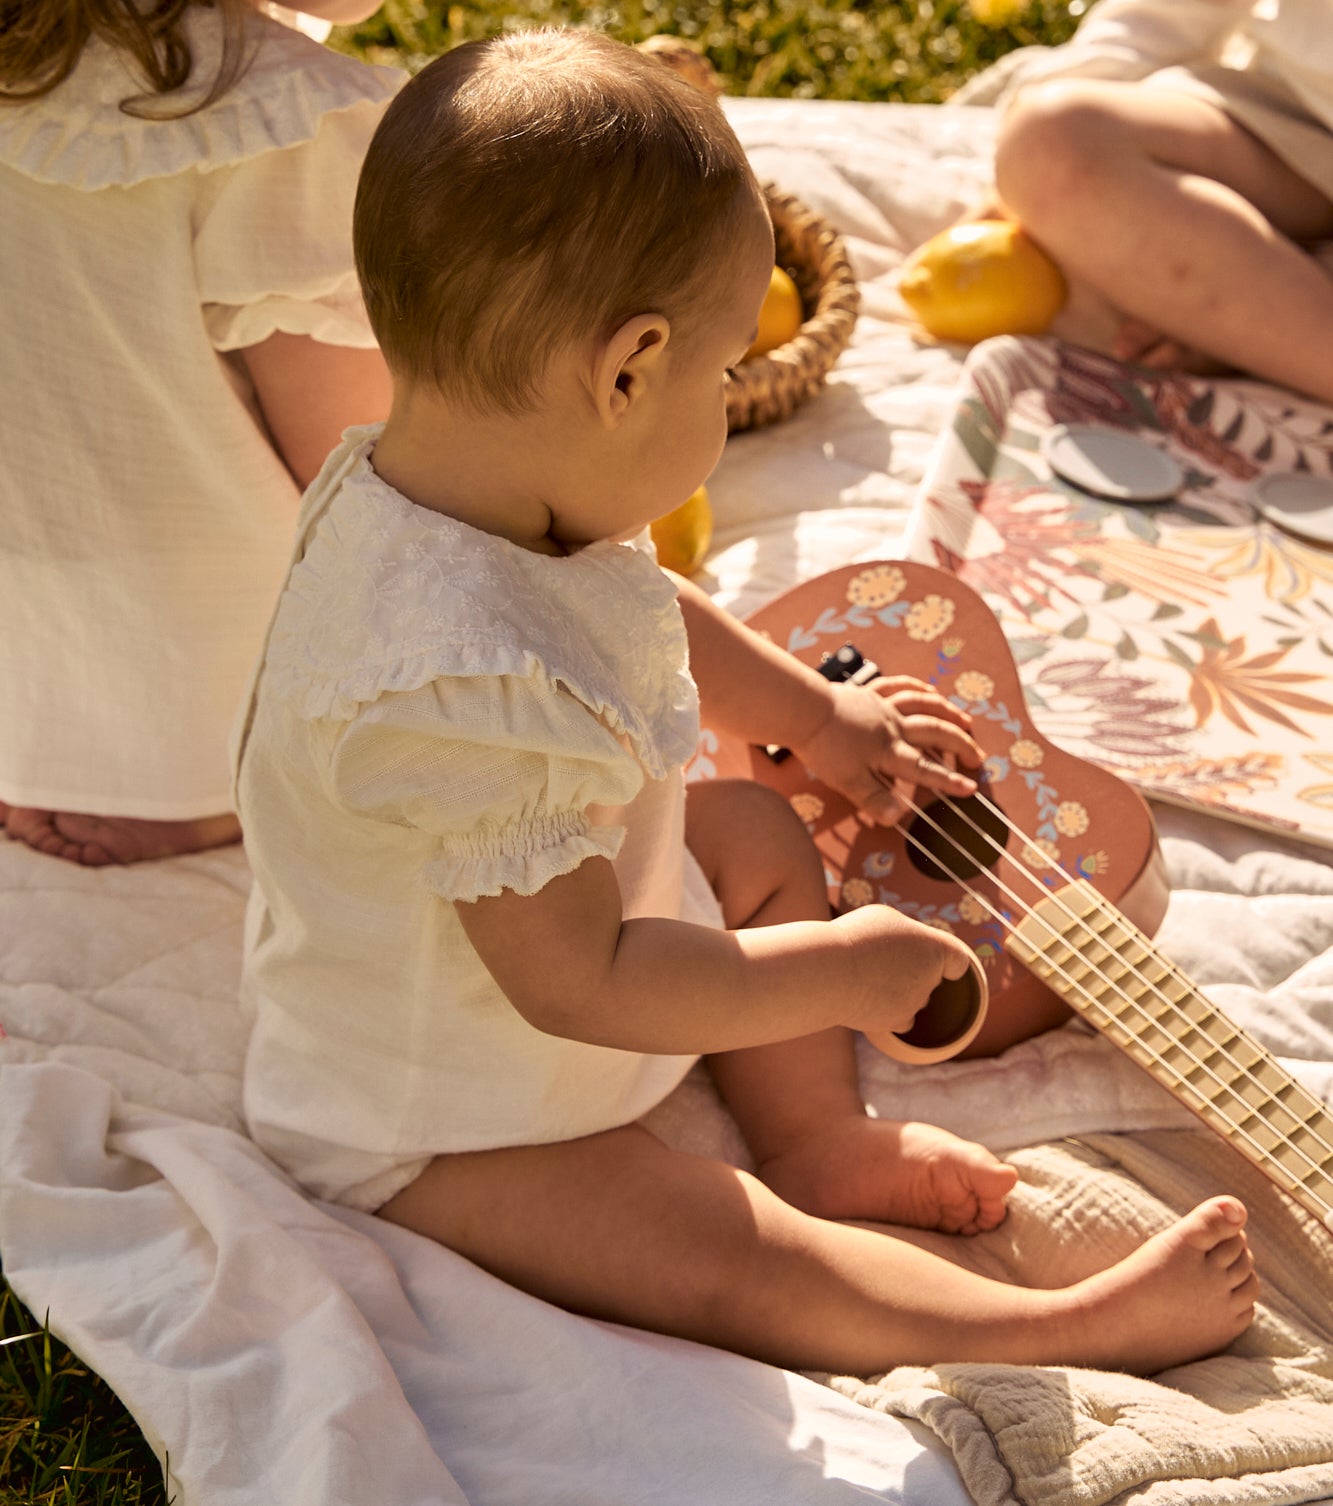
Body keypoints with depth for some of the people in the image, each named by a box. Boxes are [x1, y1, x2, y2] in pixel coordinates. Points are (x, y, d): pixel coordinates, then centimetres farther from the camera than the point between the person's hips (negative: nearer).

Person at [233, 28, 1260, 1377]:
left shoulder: (417, 484, -11)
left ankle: (816, 1134, 20)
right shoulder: (477, 693, -43)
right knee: (748, 1268, -16)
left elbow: (642, 615, 12)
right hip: (433, 1131, -10)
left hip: (527, 910, 10)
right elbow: (582, 986, -34)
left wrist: (815, 711, 21)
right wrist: (836, 972, -23)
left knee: (759, 834, 18)